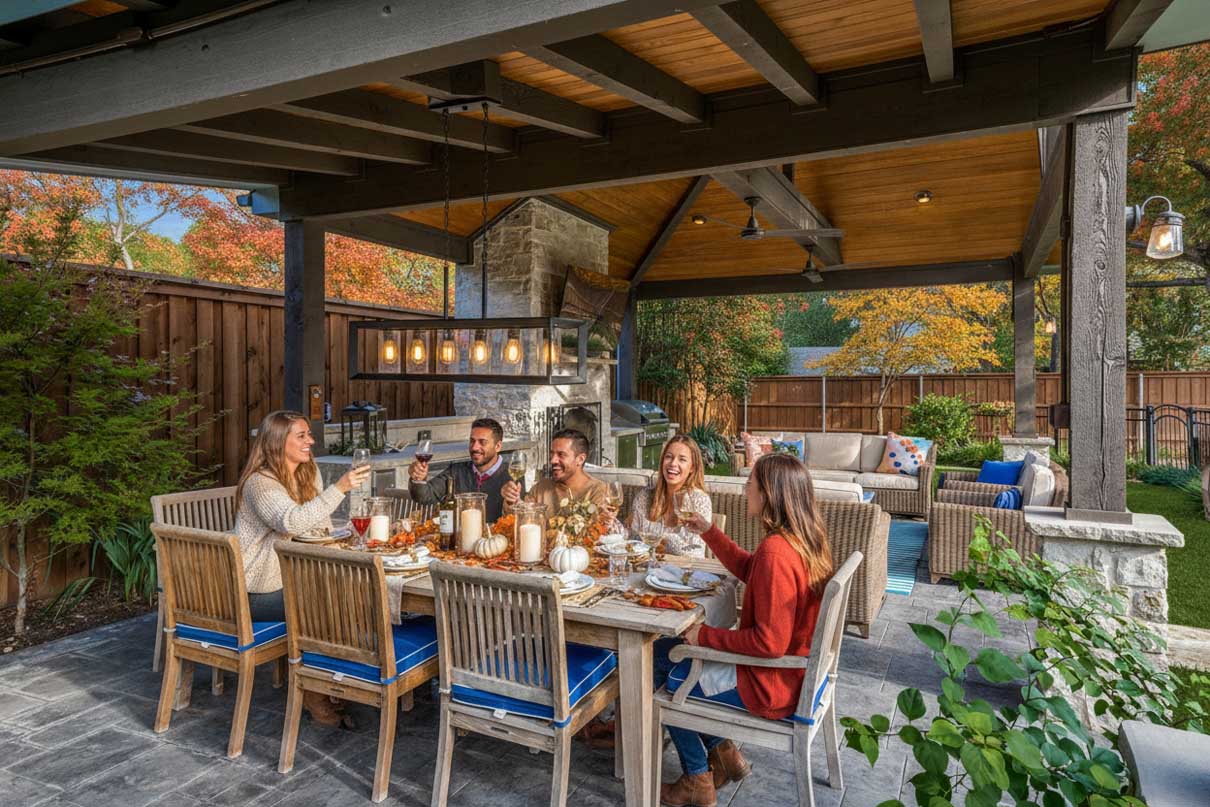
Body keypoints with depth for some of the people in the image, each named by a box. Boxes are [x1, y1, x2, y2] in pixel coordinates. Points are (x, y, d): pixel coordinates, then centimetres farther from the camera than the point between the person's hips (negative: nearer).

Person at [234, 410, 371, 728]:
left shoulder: (308, 472, 9)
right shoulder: (260, 483, -18)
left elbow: (320, 526, 19)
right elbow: (291, 522, -38)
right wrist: (339, 488, -41)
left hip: (292, 579, 8)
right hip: (259, 592, -8)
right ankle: (315, 694, -4)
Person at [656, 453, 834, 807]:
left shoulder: (775, 552, -31)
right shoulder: (805, 538, -1)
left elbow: (769, 643, -30)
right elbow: (749, 569, 15)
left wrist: (706, 636, -19)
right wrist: (709, 532, 10)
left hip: (770, 685, -9)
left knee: (660, 662, 7)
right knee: (672, 648, 17)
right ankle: (723, 753, 23)